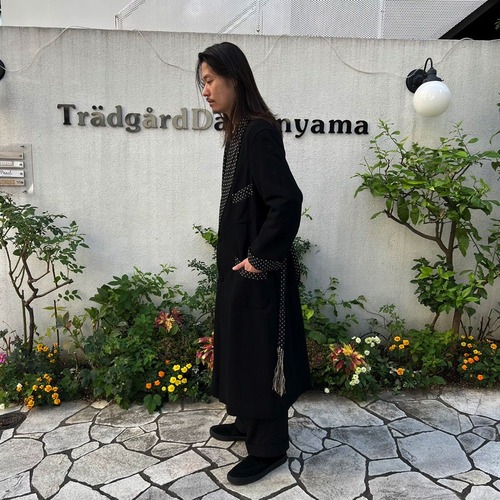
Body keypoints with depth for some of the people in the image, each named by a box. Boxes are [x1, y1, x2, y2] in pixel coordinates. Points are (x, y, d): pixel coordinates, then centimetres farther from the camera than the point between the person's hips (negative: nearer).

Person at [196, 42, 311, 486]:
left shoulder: (259, 133, -19)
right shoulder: (238, 130, 10)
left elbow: (288, 200, -26)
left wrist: (259, 257, -20)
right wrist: (241, 256, 15)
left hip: (259, 268, -10)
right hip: (239, 259, 10)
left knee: (260, 350, 3)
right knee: (238, 343, 20)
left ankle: (269, 447, 22)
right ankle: (247, 423, 39)